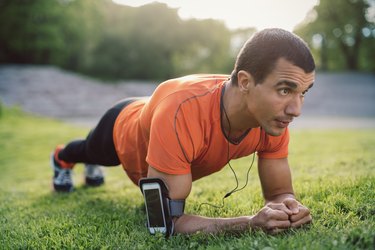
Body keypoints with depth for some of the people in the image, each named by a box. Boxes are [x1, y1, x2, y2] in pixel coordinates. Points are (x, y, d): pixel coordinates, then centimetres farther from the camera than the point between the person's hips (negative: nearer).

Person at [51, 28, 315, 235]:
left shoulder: (275, 117, -36)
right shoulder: (181, 111, -54)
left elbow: (279, 192, -23)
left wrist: (288, 206, -47)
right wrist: (251, 222, -59)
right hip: (122, 129, -4)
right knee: (90, 151, 35)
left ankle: (92, 168, 77)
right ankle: (62, 159, 72)